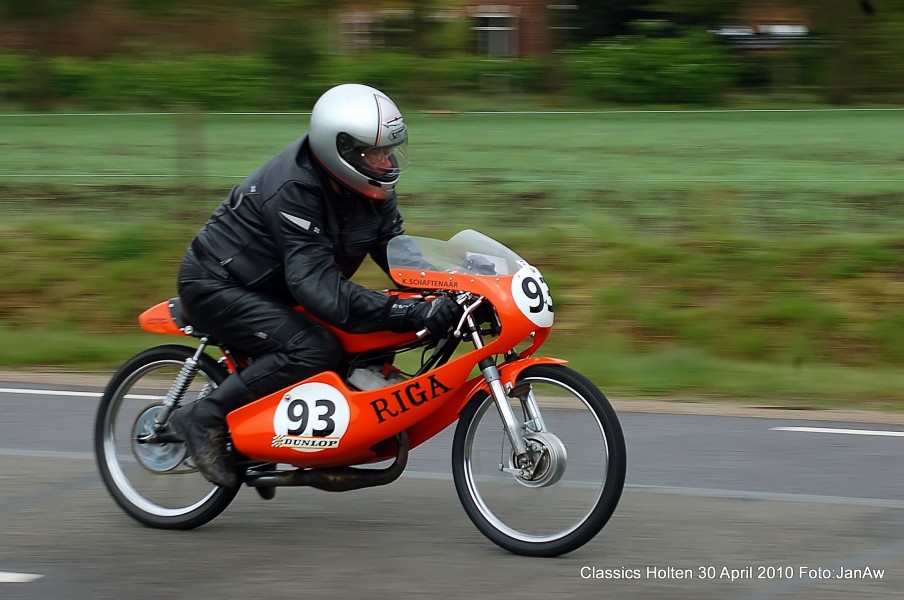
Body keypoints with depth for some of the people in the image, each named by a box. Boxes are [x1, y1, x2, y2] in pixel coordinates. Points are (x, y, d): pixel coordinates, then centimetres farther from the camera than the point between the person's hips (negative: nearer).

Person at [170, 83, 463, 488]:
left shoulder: (368, 188, -4)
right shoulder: (294, 190, -31)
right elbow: (317, 285, -38)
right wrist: (411, 313, -46)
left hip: (271, 291, 9)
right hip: (216, 287, -9)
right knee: (313, 349, -29)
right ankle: (204, 419, -19)